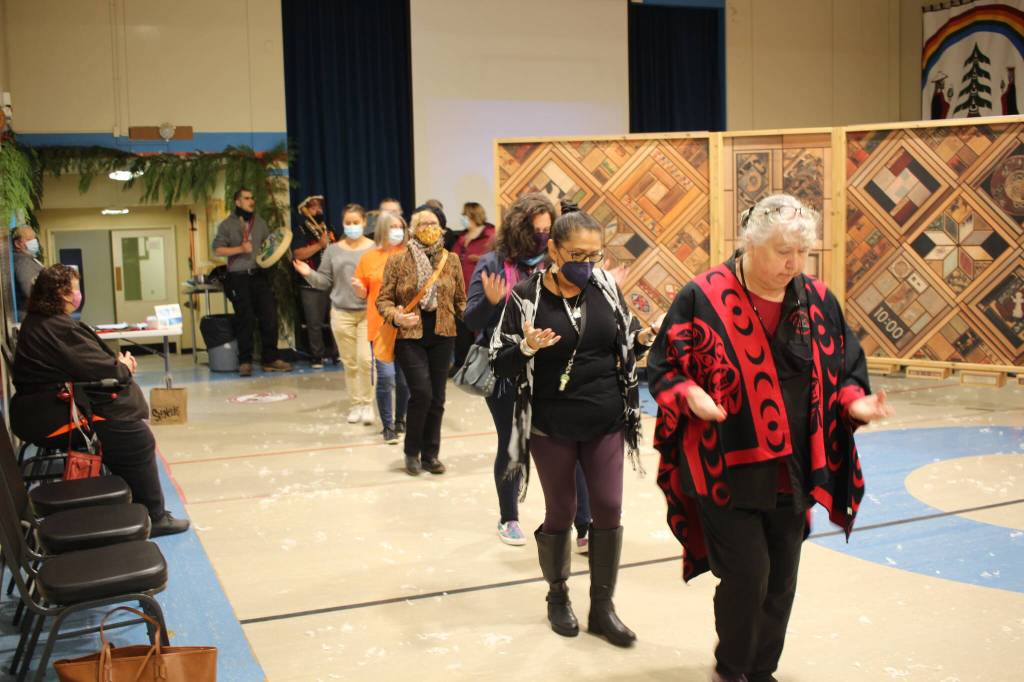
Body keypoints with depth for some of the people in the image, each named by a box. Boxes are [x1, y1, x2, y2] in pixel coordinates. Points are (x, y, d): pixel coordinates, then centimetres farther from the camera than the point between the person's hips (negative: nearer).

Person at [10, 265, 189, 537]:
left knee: (129, 432, 15)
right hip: (55, 420, -11)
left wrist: (117, 362, 0)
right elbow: (100, 369, -22)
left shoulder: (37, 322, 13)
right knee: (138, 439, -9)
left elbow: (82, 360, 16)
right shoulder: (58, 328, -21)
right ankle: (153, 519, -1)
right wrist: (124, 367, 0)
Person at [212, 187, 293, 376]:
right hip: (239, 277, -3)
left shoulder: (260, 222, 15)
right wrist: (240, 249, -13)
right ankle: (245, 361, 6)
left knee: (269, 316, -2)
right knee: (245, 319, -3)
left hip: (259, 275, 4)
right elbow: (218, 249, -3)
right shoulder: (227, 224, 3)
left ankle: (270, 359, 7)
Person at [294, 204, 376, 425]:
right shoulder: (333, 250, 7)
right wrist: (309, 273, -9)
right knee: (349, 363, 7)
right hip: (341, 313, 3)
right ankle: (355, 405, 17)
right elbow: (325, 281, 9)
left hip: (368, 312, -3)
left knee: (365, 359, -11)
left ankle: (367, 404, 3)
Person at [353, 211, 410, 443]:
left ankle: (400, 420, 25)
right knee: (385, 376, -7)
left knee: (405, 378, 5)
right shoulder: (369, 257, 5)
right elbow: (363, 292, 11)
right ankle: (387, 426, 7)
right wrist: (357, 287, -10)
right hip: (380, 326, -1)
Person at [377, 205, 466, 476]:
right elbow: (383, 300, 0)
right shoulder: (397, 261, -3)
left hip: (442, 336, 3)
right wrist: (396, 316, -19)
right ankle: (412, 452, 7)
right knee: (422, 393, -14)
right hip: (409, 337, -3)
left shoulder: (451, 261, 5)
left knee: (437, 398, 7)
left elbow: (460, 300, 11)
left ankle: (430, 454, 22)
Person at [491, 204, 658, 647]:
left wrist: (645, 337, -12)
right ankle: (558, 597, 33)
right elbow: (500, 364, -10)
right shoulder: (526, 297, -11)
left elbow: (624, 346, 9)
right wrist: (527, 348, -30)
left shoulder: (606, 287, -2)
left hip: (606, 422, 3)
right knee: (560, 514, 9)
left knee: (608, 510, 5)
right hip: (552, 427, -3)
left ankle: (602, 607, 21)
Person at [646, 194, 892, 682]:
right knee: (747, 576, -4)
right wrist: (689, 394, -24)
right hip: (727, 467, -4)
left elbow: (844, 369, 11)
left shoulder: (818, 300, 3)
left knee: (781, 581, 12)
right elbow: (663, 365, -5)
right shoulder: (703, 297, -10)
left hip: (792, 470, 5)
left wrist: (855, 402, -9)